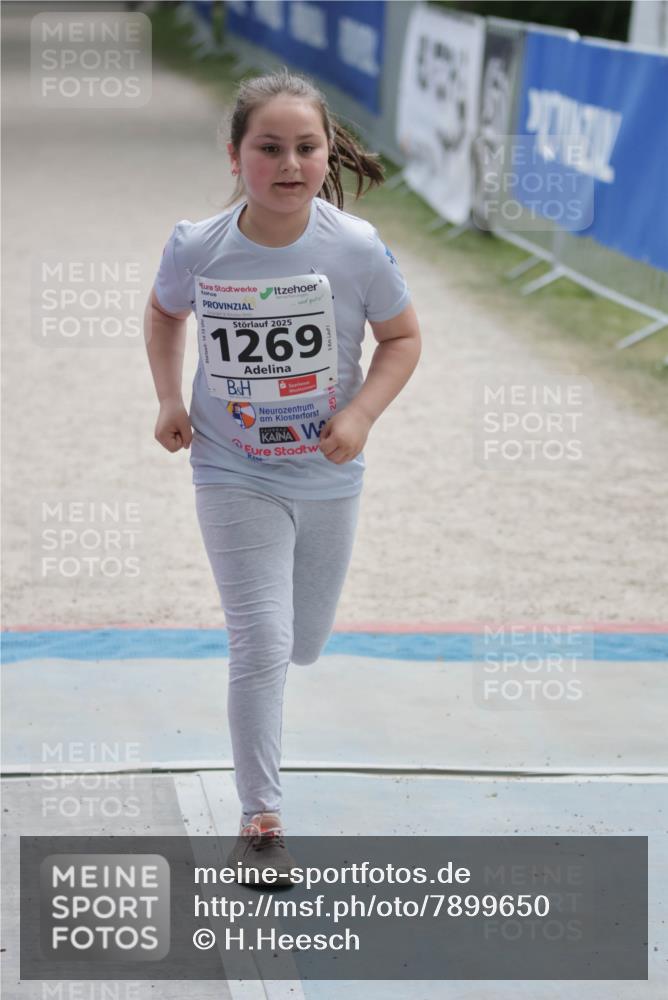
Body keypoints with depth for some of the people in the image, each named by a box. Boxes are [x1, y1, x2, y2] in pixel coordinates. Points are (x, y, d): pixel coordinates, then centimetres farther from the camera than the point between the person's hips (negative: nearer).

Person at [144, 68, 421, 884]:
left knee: (304, 644, 18)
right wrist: (169, 400, -3)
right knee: (262, 644, -10)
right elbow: (165, 312, 8)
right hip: (234, 474, -2)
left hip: (327, 476, 2)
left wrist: (360, 415, -17)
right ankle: (259, 816, 2)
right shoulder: (197, 249, -15)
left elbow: (402, 337, -3)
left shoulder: (356, 248, -17)